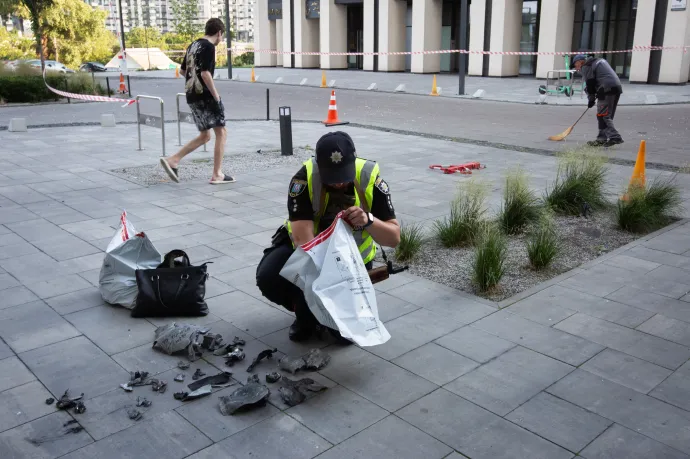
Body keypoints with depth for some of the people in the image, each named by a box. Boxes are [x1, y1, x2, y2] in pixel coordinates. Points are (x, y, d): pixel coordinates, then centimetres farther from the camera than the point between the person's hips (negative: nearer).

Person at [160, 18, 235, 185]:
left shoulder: (193, 45, 15)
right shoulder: (209, 47, -11)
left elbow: (183, 70, 21)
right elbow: (205, 72, -20)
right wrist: (216, 95, -16)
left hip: (191, 96, 9)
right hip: (205, 96, -9)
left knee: (204, 135, 15)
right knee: (221, 132, 2)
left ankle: (172, 160, 6)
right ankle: (217, 174, 1)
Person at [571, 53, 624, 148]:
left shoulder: (586, 67, -2)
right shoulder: (599, 61, 27)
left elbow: (590, 84, -6)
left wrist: (591, 99, 3)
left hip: (607, 90, -10)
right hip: (617, 88, 10)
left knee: (603, 116, -9)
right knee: (607, 115, 12)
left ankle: (614, 137, -19)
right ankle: (602, 138, 16)